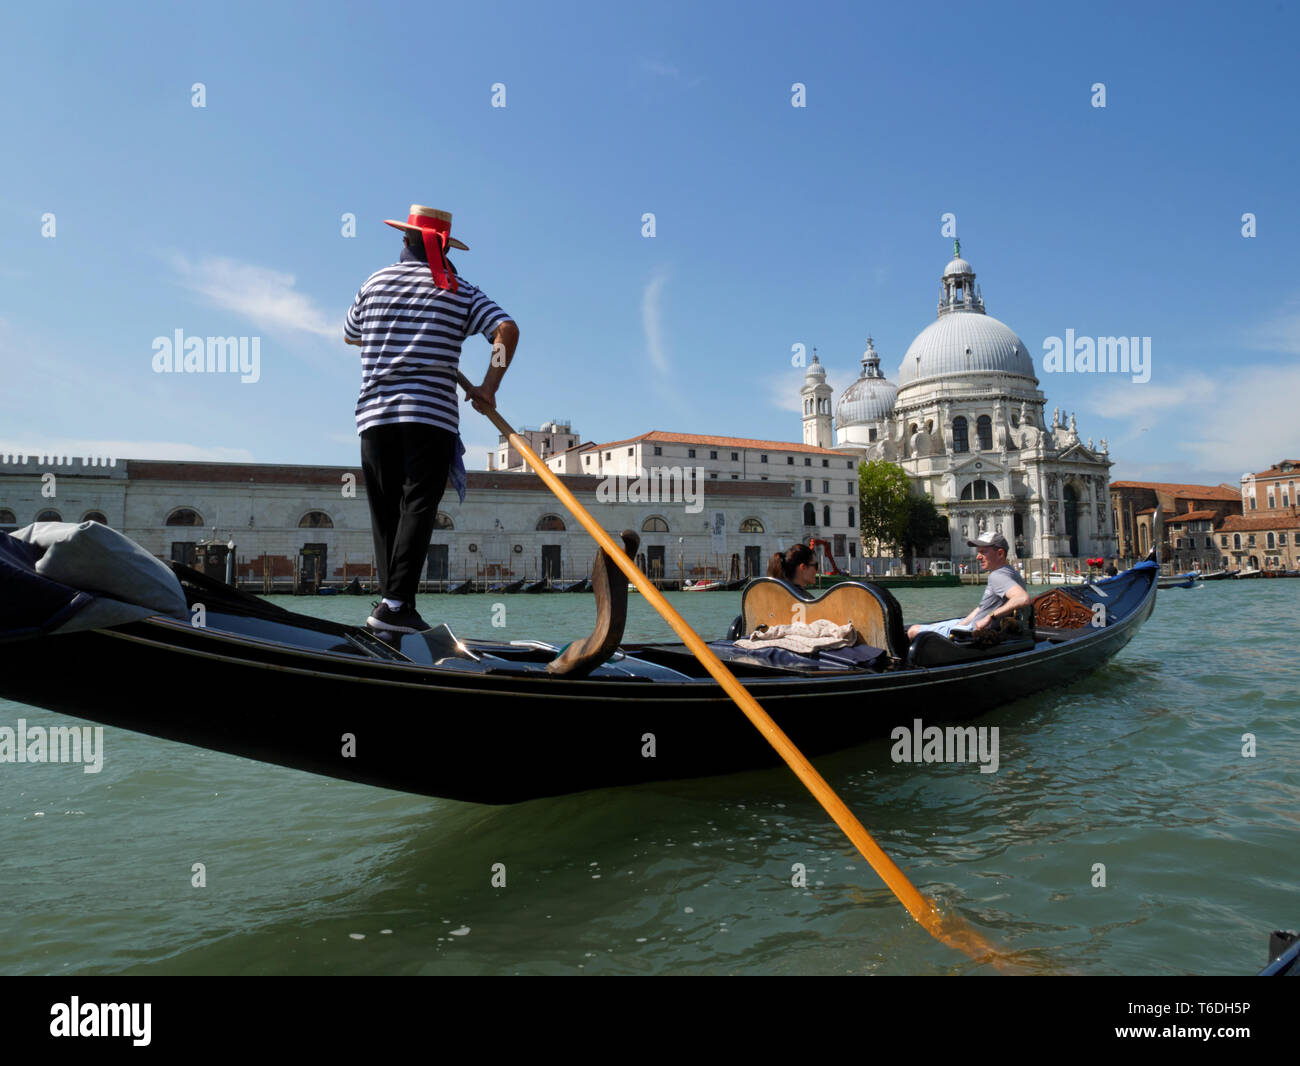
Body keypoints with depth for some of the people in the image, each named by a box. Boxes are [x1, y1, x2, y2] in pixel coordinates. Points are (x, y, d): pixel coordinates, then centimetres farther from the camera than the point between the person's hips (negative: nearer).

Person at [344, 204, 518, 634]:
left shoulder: (374, 284, 14)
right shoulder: (460, 292, 7)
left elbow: (350, 336, 29)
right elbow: (507, 329, -6)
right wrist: (488, 387, -4)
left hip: (375, 415, 3)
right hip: (431, 418, -3)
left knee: (384, 512, 7)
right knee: (417, 507, -5)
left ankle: (394, 603, 6)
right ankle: (395, 603, -14)